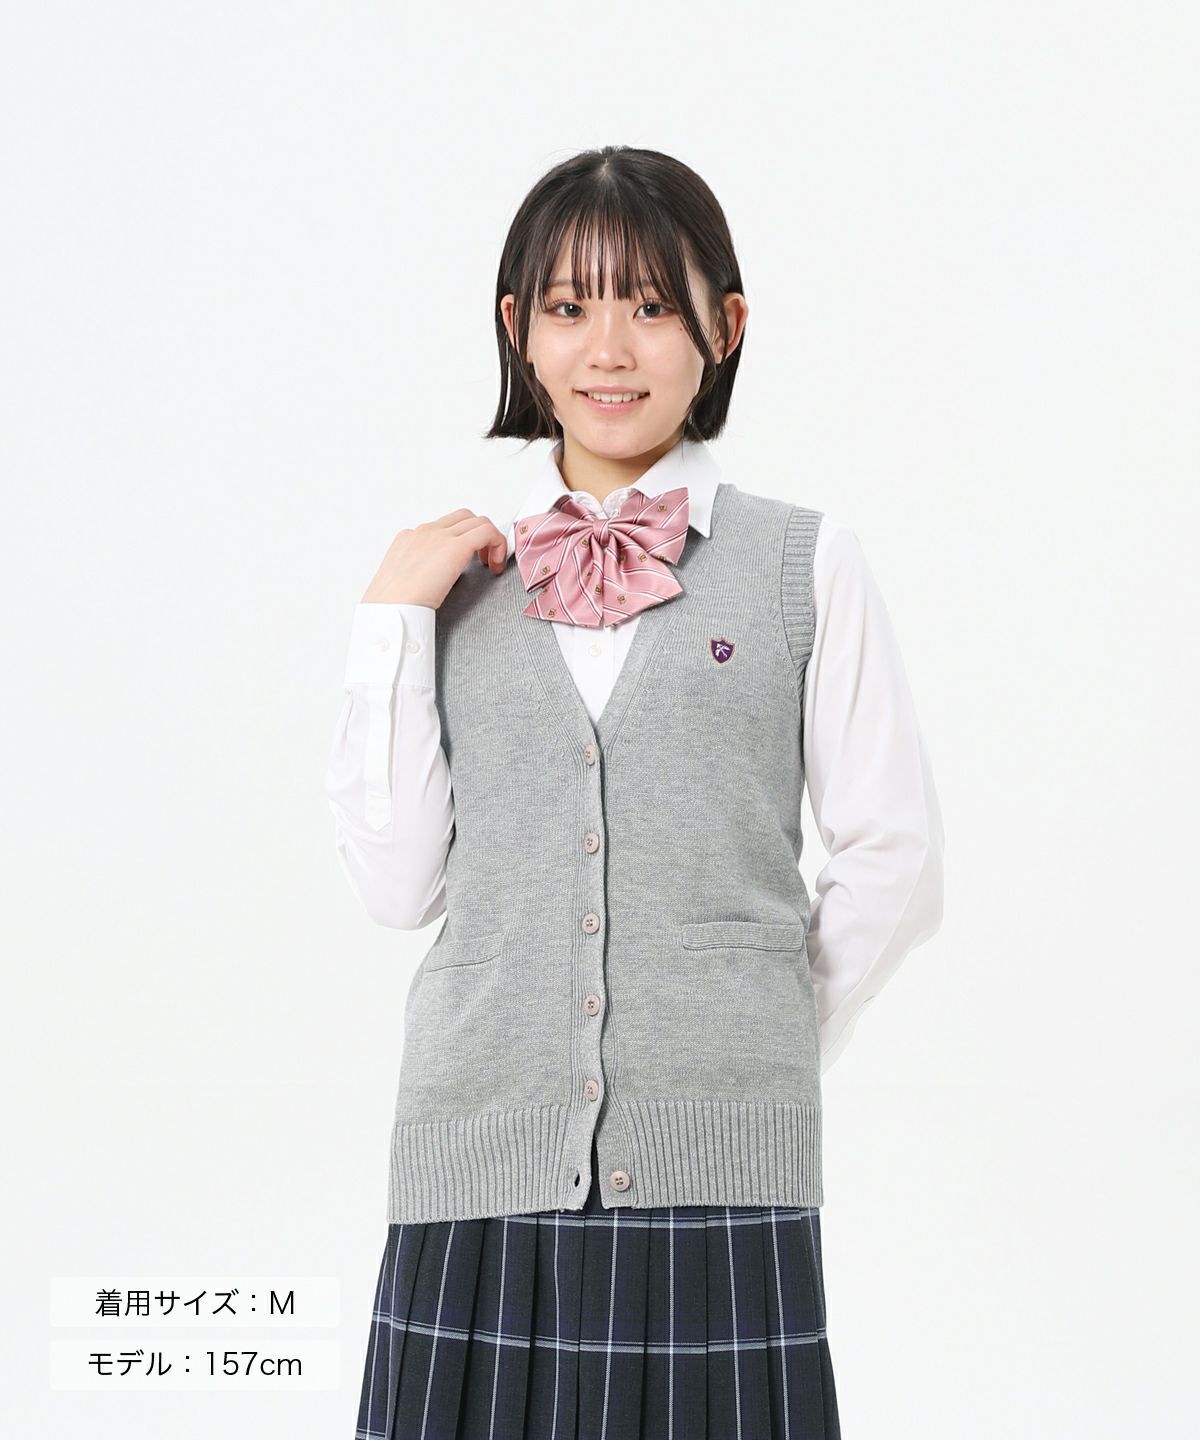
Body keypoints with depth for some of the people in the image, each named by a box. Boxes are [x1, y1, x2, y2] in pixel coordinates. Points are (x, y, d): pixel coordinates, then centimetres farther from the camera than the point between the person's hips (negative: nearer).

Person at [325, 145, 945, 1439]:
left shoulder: (807, 566, 3)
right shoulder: (461, 576, 9)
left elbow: (893, 862, 5)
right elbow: (396, 883, 3)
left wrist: (759, 1048, 6)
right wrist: (393, 617, 0)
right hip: (482, 1167, 2)